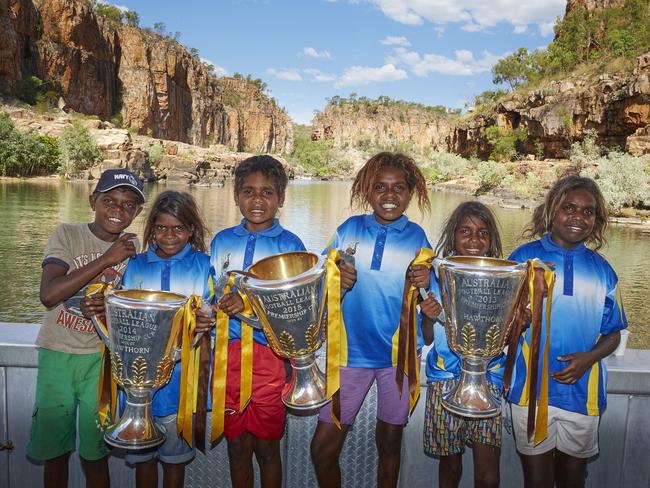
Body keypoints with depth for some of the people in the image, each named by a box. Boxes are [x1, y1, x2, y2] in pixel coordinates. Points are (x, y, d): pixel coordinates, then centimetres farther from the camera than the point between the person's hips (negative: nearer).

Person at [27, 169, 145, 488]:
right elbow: (48, 295, -20)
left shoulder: (133, 247, 1)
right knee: (54, 450, 11)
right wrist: (105, 259, -23)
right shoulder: (67, 235, -7)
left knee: (94, 454, 7)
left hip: (101, 359, 1)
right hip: (57, 354, -1)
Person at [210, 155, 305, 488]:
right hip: (228, 352, 3)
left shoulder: (290, 244, -2)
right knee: (237, 445, 13)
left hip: (271, 354, -2)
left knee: (267, 446, 9)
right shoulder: (221, 241, 8)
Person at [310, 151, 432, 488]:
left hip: (399, 355, 0)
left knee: (389, 444, 16)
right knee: (322, 448, 1)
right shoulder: (349, 229, -2)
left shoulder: (417, 237, -3)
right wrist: (335, 277, -19)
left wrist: (426, 282, -20)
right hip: (351, 351, 1)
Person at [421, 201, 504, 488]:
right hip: (445, 379, 0)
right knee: (450, 463, 15)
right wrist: (428, 317, -18)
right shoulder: (437, 277, -2)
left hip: (488, 380, 0)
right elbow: (428, 339, 2)